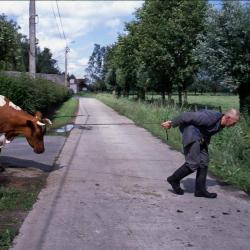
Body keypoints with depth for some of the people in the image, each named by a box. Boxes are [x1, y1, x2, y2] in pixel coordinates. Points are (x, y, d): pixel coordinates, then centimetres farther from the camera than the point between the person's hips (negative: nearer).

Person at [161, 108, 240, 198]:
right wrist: (171, 123, -14)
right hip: (191, 134, -10)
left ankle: (200, 190, 10)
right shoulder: (211, 117, -27)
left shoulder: (221, 123, 1)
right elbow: (188, 116, -22)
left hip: (201, 138, 10)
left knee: (204, 163, 5)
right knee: (193, 163, -14)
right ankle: (174, 179, 4)